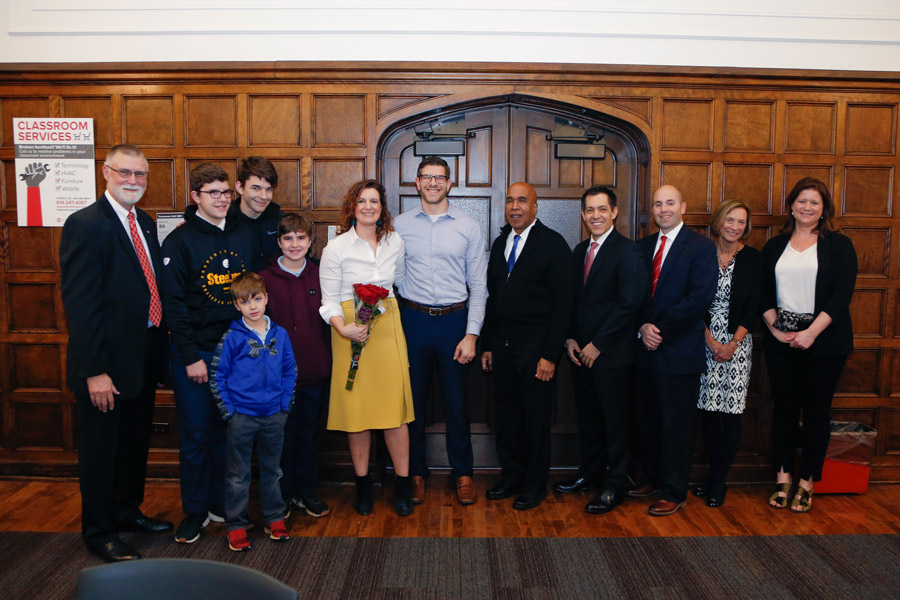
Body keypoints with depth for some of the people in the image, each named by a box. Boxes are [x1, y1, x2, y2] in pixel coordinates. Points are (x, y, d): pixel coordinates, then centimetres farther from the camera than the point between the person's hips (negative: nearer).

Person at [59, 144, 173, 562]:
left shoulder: (145, 223, 9)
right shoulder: (86, 225, -16)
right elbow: (79, 303, -20)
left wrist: (160, 347, 7)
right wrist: (95, 370, -22)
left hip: (144, 358, 8)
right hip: (107, 363, -8)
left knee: (135, 442, 22)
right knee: (100, 449, 9)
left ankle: (127, 512, 42)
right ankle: (99, 532, 27)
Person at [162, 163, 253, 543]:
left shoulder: (243, 236, 8)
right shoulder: (180, 241, -4)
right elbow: (173, 303, -8)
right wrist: (191, 356, -12)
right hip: (195, 353, -3)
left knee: (227, 431, 12)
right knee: (195, 434, 5)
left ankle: (222, 504, 26)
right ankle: (195, 511, 20)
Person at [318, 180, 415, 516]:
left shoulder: (395, 242, 7)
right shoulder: (335, 248, -2)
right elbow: (329, 299, -4)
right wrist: (343, 327, -20)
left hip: (388, 327, 2)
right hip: (351, 331, -2)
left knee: (394, 403, -2)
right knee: (356, 407, 3)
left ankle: (402, 484, 11)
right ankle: (363, 483, 18)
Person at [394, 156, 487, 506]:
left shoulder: (469, 227, 1)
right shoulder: (401, 225, 3)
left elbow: (478, 285, 1)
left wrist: (471, 334, -5)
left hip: (454, 320, 0)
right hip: (413, 319, 1)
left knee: (457, 401, 7)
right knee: (413, 400, 9)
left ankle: (462, 473, 25)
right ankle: (416, 473, 26)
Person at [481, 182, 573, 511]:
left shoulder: (553, 244, -6)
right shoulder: (500, 243, 12)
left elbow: (562, 303, -10)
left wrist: (550, 354, -15)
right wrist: (487, 345, 11)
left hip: (535, 346, -5)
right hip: (502, 345, 6)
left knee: (536, 417, 5)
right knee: (506, 414, 12)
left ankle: (535, 485, 21)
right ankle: (511, 478, 28)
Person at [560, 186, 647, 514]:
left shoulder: (627, 251, -10)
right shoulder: (580, 250, 13)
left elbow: (628, 303, -17)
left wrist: (597, 345, -14)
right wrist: (571, 339, 4)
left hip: (612, 353, -7)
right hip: (582, 352, 7)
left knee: (615, 421, 4)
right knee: (587, 417, 16)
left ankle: (614, 487, 17)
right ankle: (589, 474, 32)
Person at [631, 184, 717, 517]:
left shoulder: (701, 247, -5)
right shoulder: (642, 246, 12)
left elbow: (699, 298, -14)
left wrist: (661, 330, -14)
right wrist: (643, 326, -8)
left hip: (679, 350, -5)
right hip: (646, 348, 5)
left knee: (676, 424, 3)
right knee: (647, 420, 13)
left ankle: (675, 493, 17)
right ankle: (652, 478, 31)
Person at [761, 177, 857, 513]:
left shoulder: (839, 246, 2)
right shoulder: (774, 246, 11)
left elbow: (842, 294, -7)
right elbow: (764, 293, 8)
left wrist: (811, 332, -15)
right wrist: (775, 329, -6)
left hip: (824, 341, -2)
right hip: (781, 341, 3)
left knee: (816, 410, 3)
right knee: (784, 407, 6)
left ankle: (807, 483, 14)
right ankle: (783, 478, 16)